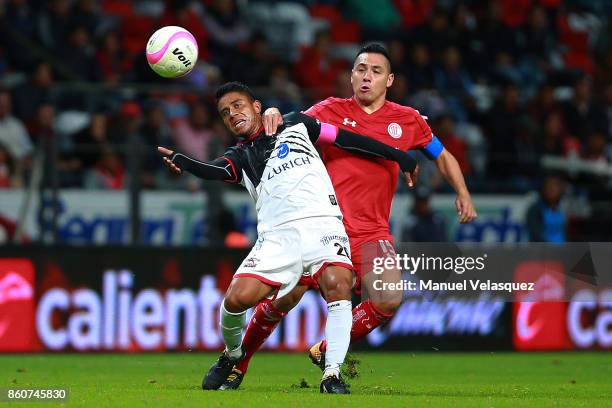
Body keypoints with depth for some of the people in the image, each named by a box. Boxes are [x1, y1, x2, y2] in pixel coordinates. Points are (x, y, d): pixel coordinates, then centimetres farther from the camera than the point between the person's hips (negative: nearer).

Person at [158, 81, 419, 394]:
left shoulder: (295, 125, 22)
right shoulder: (240, 156, 19)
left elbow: (346, 139, 24)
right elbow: (219, 172, -4)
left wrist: (397, 156, 24)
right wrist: (184, 163, -25)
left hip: (322, 224, -1)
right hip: (277, 234, 1)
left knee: (338, 285, -29)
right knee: (236, 299, -16)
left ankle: (332, 375, -24)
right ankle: (231, 356, 16)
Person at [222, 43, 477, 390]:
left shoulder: (408, 120, 8)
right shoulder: (332, 111, 4)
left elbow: (443, 157, 20)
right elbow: (291, 128, -1)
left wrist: (463, 194, 7)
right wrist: (273, 115, -24)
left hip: (372, 232, 1)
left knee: (389, 300, -20)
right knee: (283, 299, -7)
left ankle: (327, 351, 4)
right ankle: (237, 365, 15)